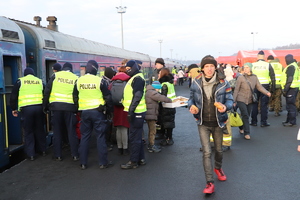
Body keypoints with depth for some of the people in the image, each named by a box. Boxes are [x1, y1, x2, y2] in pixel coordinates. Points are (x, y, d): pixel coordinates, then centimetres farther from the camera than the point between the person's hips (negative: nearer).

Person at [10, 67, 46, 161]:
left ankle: (31, 154, 7)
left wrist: (14, 109, 14)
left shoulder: (20, 81, 7)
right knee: (40, 130, 16)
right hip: (39, 107, 2)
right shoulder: (40, 81, 15)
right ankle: (42, 150, 24)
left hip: (26, 109, -2)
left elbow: (13, 97, 5)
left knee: (28, 132, 6)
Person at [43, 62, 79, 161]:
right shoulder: (76, 78, 6)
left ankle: (58, 155, 14)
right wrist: (78, 109, 12)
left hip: (56, 106, 0)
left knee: (57, 131, 9)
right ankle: (75, 155, 9)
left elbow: (47, 92, 3)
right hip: (70, 107, 0)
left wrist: (45, 106, 9)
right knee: (72, 131, 7)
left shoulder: (55, 75, 5)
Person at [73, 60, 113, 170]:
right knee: (100, 137, 3)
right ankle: (103, 162, 8)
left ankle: (83, 163, 16)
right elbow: (108, 97, -4)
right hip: (98, 112, -3)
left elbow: (75, 97, 11)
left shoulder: (79, 81, 3)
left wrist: (78, 108, 23)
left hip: (84, 112, 3)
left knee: (84, 137, 11)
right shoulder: (100, 81, -8)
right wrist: (109, 110, 9)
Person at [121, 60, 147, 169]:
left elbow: (137, 96, -21)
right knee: (138, 137, 16)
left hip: (136, 112, -10)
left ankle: (133, 162, 4)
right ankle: (141, 159, 24)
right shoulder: (134, 78, 18)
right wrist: (131, 110, 20)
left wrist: (131, 110, -22)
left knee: (134, 138, -4)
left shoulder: (138, 78, -13)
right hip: (136, 112, 10)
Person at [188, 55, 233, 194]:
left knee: (218, 150, 20)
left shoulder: (223, 83, -10)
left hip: (218, 123, 1)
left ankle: (218, 168, 51)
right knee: (206, 152, -7)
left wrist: (225, 106, -27)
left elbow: (230, 99, -5)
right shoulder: (196, 82, -6)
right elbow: (191, 98, 6)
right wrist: (191, 106, -16)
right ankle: (209, 183, 2)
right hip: (203, 123, -1)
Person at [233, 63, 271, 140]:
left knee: (246, 116, 12)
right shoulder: (241, 78, -8)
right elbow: (236, 90, -5)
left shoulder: (254, 77, 3)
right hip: (241, 99, -4)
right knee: (245, 116, -9)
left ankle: (241, 128, 37)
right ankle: (246, 133, 0)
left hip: (250, 100, 4)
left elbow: (259, 87, 0)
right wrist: (234, 101, -7)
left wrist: (267, 92, -17)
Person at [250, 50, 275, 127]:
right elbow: (273, 77, 1)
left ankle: (254, 121, 12)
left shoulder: (252, 65, 0)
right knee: (264, 105, 4)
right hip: (265, 86, -1)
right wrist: (273, 88, 8)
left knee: (254, 104, 9)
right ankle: (263, 122, 5)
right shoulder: (268, 65, -1)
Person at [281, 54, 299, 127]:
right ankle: (289, 120, 23)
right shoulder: (295, 66, 20)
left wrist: (285, 89, -19)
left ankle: (292, 121, -3)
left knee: (290, 105, -6)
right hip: (295, 88, 11)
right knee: (291, 105, 15)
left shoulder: (291, 67, -13)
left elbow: (289, 80, -21)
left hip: (291, 88, -11)